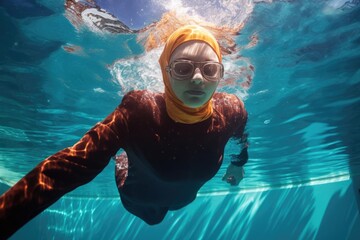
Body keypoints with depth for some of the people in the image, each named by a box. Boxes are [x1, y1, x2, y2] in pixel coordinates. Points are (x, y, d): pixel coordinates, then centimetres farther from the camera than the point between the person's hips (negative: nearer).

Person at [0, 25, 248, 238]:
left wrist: (239, 163, 13)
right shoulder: (140, 112, -41)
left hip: (183, 199, 4)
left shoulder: (231, 110, -29)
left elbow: (242, 137, -4)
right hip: (141, 199, -3)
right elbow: (67, 167, -47)